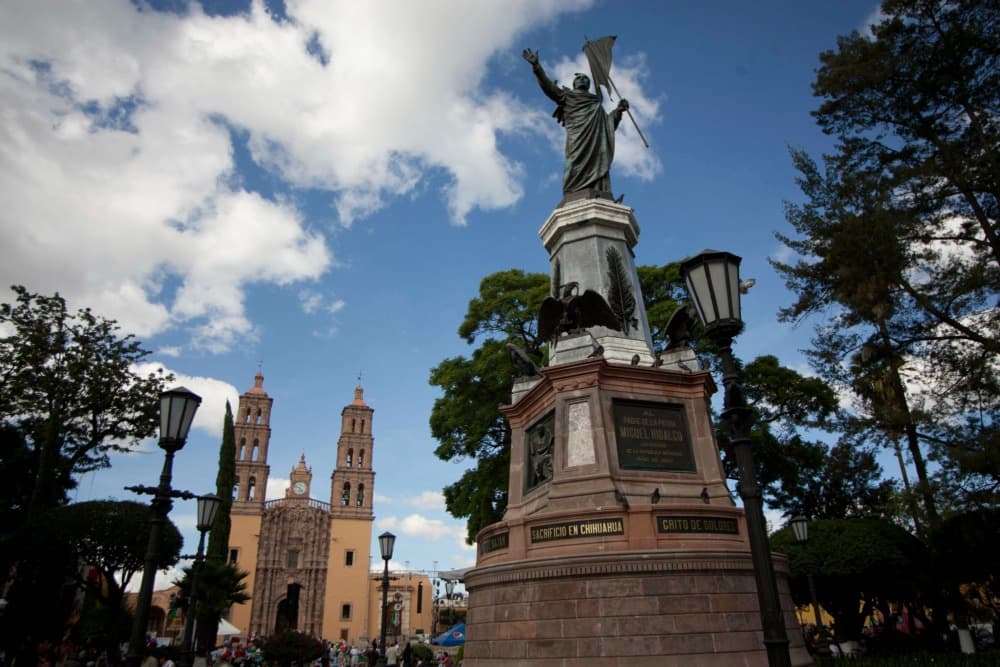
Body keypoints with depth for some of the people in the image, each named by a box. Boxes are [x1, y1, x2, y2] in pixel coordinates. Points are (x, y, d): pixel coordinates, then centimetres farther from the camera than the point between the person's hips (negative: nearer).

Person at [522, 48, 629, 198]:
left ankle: (600, 198, -29)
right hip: (578, 134, -3)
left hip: (596, 135, 4)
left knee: (598, 161, -16)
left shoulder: (596, 103, 35)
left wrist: (618, 110, 12)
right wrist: (536, 66, 2)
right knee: (577, 161, -23)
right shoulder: (567, 95, 26)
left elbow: (609, 124, 28)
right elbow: (548, 87, 13)